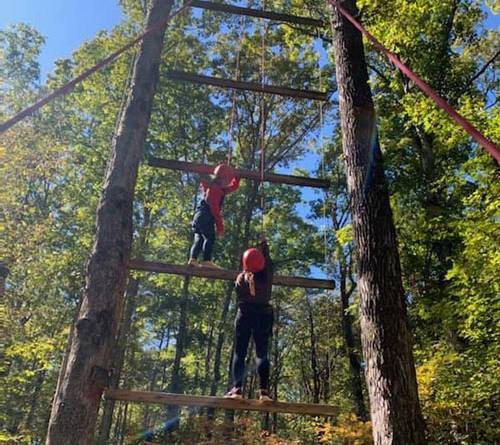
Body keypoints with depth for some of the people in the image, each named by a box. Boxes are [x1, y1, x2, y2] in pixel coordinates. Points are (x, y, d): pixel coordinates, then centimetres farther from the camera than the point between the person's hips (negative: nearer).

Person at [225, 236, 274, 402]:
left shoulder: (241, 279, -4)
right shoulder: (266, 275, -5)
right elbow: (268, 260, 14)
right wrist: (264, 244, 30)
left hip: (245, 315, 0)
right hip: (263, 316, 1)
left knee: (239, 353, 2)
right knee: (262, 353, 1)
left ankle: (237, 388, -9)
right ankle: (264, 390, -10)